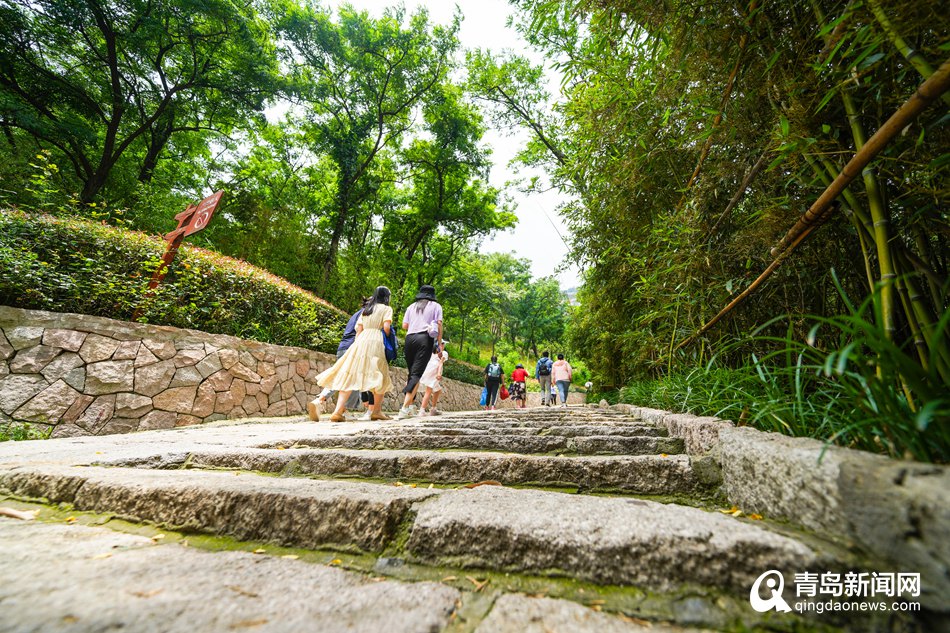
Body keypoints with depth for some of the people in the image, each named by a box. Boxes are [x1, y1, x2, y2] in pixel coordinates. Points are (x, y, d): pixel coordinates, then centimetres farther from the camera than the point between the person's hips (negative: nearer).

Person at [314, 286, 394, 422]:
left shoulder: (365, 309, 24)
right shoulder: (387, 309, 8)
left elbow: (359, 330, 16)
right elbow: (386, 328, -6)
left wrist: (356, 345, 19)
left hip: (360, 340, 5)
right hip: (375, 342, -5)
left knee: (350, 375, 1)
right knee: (380, 376, 4)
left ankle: (338, 411, -6)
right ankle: (376, 411, 1)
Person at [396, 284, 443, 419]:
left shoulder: (411, 307, 20)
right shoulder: (436, 306, 13)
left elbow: (404, 326, 14)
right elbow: (439, 325, 3)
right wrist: (439, 343, 5)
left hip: (410, 339, 3)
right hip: (425, 339, -3)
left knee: (412, 373, 13)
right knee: (416, 374, -9)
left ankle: (411, 406, 9)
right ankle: (405, 407, -21)